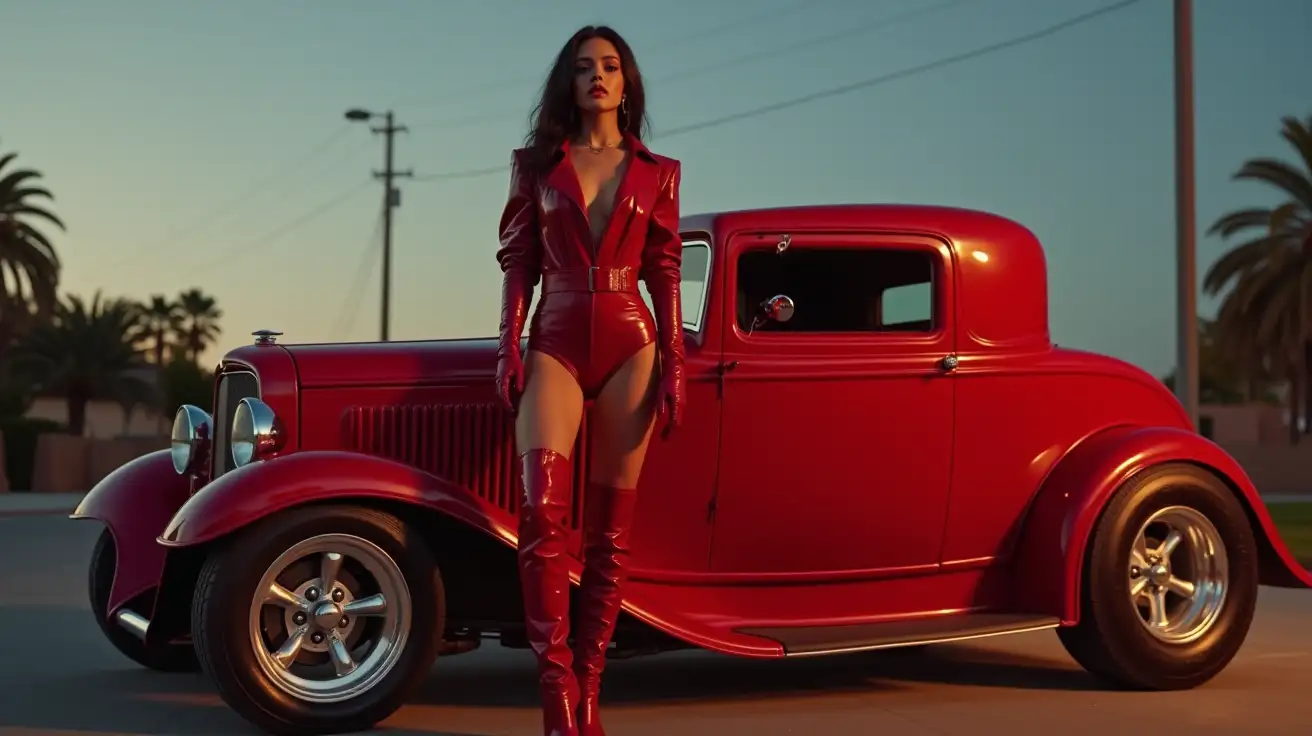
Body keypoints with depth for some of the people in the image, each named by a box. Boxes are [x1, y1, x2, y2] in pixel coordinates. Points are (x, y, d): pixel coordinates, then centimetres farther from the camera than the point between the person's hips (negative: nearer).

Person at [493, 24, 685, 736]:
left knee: (610, 526, -1)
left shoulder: (656, 173, 11)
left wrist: (673, 363, 1)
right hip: (555, 346, 0)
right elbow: (519, 265, 9)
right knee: (542, 510, -18)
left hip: (630, 348, 0)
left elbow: (663, 273, 8)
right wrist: (509, 349, -2)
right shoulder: (535, 165, 12)